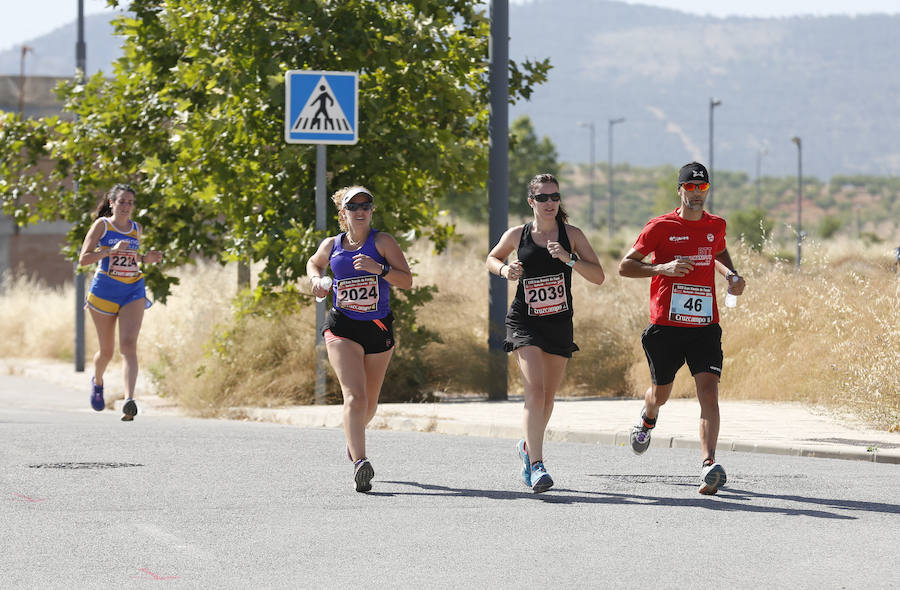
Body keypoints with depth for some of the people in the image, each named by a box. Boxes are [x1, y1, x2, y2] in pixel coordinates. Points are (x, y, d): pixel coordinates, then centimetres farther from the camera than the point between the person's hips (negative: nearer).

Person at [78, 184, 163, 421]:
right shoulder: (102, 225, -2)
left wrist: (146, 258, 6)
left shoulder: (136, 228, 11)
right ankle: (97, 381, 42)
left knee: (129, 345, -16)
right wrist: (110, 250, -20)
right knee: (106, 350, 8)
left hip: (133, 292, 2)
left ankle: (129, 401, -29)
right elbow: (83, 259, -7)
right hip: (104, 291, -2)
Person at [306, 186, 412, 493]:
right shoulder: (331, 245, 5)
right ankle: (360, 463, -31)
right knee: (354, 395, -20)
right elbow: (314, 262, 28)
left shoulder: (382, 242, -3)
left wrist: (378, 268, -24)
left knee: (369, 402, 15)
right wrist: (316, 279, 7)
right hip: (342, 327, -1)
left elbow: (407, 280, -10)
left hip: (378, 328, 1)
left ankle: (354, 438, 49)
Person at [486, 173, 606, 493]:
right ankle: (537, 467, -22)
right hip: (524, 321, -2)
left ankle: (529, 447, 40)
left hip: (560, 323, 2)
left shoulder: (571, 235, -1)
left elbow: (598, 276, -6)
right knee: (535, 391, -19)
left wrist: (569, 259, -21)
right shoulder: (517, 235, 0)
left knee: (547, 397, 13)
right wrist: (504, 269, -3)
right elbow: (491, 258, 19)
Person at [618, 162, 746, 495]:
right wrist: (662, 268, -18)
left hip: (705, 326, 2)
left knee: (709, 390, -16)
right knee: (661, 392, 14)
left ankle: (708, 466, -24)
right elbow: (624, 266, -3)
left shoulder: (716, 226, 9)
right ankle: (648, 419, 53)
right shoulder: (661, 227, -3)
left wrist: (731, 275, 13)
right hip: (666, 325, -2)